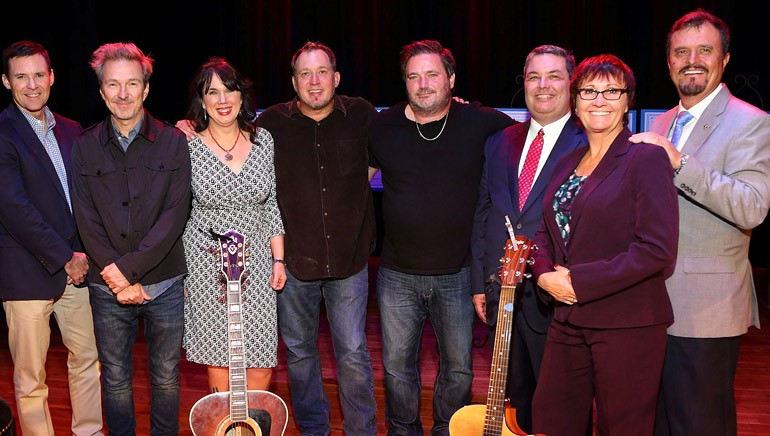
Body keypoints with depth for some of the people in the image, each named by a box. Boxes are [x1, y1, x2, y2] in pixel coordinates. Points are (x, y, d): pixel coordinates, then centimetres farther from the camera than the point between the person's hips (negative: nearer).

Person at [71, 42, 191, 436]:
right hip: (107, 289, 1)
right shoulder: (84, 147, 2)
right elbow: (86, 222, -2)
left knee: (166, 377, 12)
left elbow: (175, 215, -10)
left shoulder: (173, 142, -2)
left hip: (165, 284, -1)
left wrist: (127, 268, -16)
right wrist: (116, 278, -12)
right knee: (115, 380, 12)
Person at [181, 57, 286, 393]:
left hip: (255, 260, 2)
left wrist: (278, 258, 4)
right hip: (206, 264, -2)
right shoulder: (187, 146, -5)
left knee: (262, 360, 1)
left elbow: (271, 204, 8)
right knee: (218, 356, 6)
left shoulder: (262, 140, 3)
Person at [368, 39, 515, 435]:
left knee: (458, 367, 13)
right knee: (397, 365, 12)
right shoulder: (383, 127, -1)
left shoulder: (481, 123, -7)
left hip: (458, 273, -1)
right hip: (398, 274, 1)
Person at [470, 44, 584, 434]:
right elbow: (482, 215, 13)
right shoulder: (499, 143, 11)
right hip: (502, 294, 5)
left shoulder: (590, 145, -7)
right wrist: (479, 283, 10)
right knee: (515, 399, 18)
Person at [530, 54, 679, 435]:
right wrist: (544, 272, -4)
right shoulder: (568, 162, 12)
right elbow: (547, 231, 18)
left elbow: (657, 249, -18)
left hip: (627, 324, -7)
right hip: (568, 319, 7)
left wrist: (579, 282, -17)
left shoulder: (647, 158, -11)